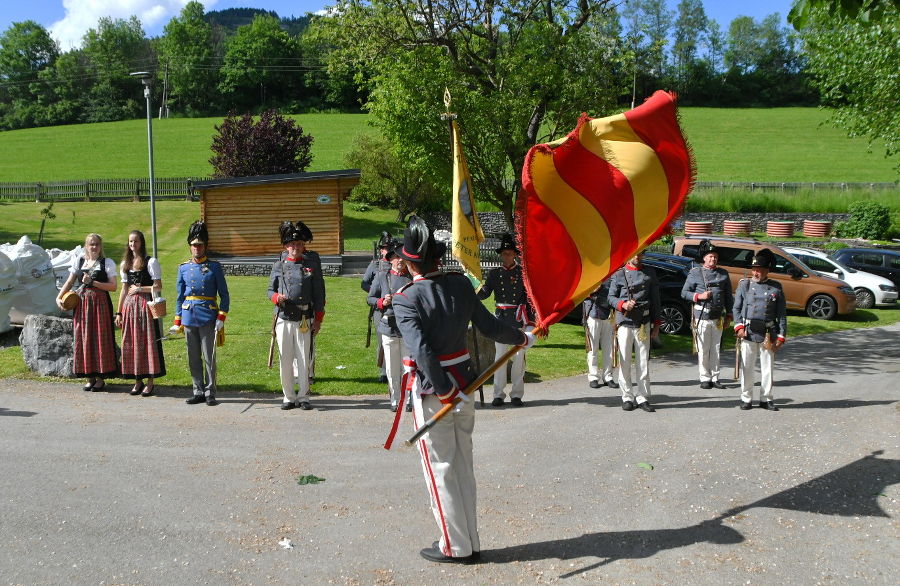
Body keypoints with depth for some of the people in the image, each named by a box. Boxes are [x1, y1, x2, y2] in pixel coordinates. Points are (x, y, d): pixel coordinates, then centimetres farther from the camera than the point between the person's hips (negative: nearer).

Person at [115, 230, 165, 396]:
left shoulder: (150, 262, -2)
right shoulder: (125, 264, 15)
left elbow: (158, 286, -4)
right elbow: (124, 289, 16)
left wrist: (140, 289, -12)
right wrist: (119, 312, 13)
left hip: (146, 305, -5)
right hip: (129, 306, 5)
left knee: (148, 341, -3)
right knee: (131, 342, 5)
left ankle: (150, 382, 3)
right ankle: (138, 381, 14)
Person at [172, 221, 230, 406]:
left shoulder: (214, 267, 1)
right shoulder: (183, 268, 10)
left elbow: (224, 295, 1)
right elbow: (180, 295, 13)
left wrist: (221, 318, -9)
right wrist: (177, 321, 9)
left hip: (208, 317, -3)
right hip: (189, 317, 3)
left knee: (209, 356, -2)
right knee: (193, 358, 8)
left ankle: (210, 393, 7)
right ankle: (198, 392, 18)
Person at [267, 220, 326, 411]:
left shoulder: (312, 265, 5)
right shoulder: (279, 265, 7)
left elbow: (319, 293, 6)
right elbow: (270, 290, 11)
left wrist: (318, 319, 2)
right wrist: (277, 298, -12)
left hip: (304, 320, -1)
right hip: (283, 319, 1)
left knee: (304, 360, 2)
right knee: (286, 360, 4)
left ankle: (303, 397, 12)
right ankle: (289, 397, 15)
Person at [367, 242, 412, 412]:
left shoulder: (414, 277, 5)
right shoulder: (381, 276, 5)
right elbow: (370, 298, 8)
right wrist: (383, 302, -11)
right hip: (388, 328, 0)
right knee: (392, 368, 6)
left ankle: (410, 400, 14)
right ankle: (395, 400, 17)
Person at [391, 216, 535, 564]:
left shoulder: (406, 300, -16)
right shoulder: (461, 284, -2)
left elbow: (421, 350, -25)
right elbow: (489, 326, 1)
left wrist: (445, 391, -20)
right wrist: (522, 338, 18)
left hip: (432, 388, -5)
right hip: (464, 379, 6)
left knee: (440, 469, 7)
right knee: (463, 465, 16)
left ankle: (455, 547, 17)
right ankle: (470, 543, 25)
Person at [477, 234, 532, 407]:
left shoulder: (523, 272, 5)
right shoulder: (494, 273, 9)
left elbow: (529, 296, 5)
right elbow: (485, 292, -1)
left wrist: (531, 320, -1)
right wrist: (477, 291, -24)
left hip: (518, 318, -1)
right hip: (500, 318, 1)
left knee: (518, 356, 2)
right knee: (500, 355, 1)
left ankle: (517, 394, 9)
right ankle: (498, 394, 7)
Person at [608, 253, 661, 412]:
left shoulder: (650, 273, 9)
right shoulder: (618, 274, 3)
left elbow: (655, 300, 10)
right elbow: (611, 297, 4)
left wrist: (656, 324, 7)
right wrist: (623, 304, -16)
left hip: (644, 324, 2)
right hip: (624, 323, -1)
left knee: (643, 362, 2)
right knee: (624, 362, 0)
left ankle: (642, 397, 9)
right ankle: (627, 397, 10)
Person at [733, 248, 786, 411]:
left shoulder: (776, 287, 5)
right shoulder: (744, 285, 5)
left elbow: (782, 314, 5)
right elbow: (736, 308, 6)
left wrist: (781, 336, 0)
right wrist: (739, 327, -8)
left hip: (768, 334, 0)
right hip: (748, 333, 0)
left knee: (768, 367, 7)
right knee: (747, 367, 4)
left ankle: (766, 399, 17)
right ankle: (746, 398, 13)